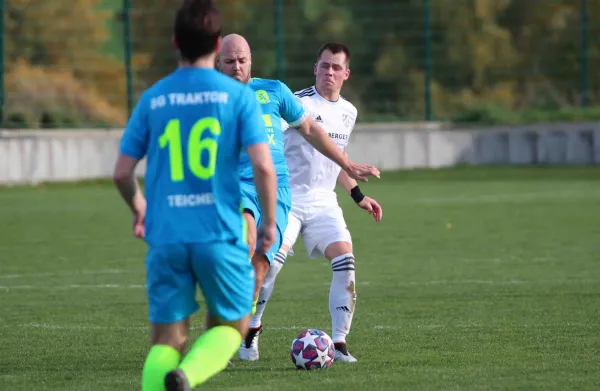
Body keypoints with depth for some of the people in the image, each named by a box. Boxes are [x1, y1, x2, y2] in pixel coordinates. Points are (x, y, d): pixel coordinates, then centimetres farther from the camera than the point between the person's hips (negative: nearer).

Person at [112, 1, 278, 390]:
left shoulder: (152, 99, 5)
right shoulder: (238, 96, -2)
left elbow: (122, 173, 7)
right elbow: (263, 166, -11)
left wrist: (140, 210, 27)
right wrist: (269, 222, 5)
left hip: (166, 238, 2)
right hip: (221, 236, -2)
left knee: (167, 338, 10)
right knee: (231, 326, 13)